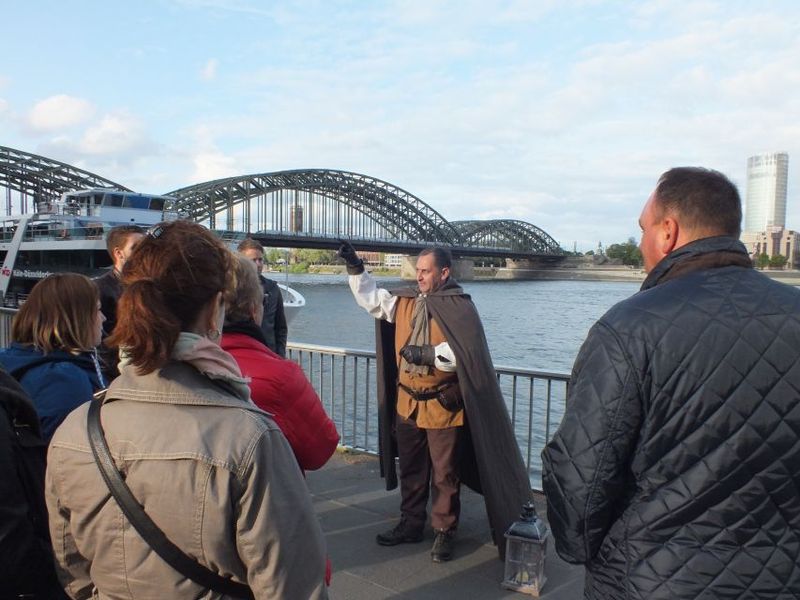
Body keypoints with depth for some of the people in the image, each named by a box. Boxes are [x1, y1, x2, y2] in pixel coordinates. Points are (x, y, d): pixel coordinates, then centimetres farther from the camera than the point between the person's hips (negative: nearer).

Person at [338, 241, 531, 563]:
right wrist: (355, 267, 4)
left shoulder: (459, 307, -13)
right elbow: (371, 298, 13)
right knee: (411, 470, 19)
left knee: (445, 475, 8)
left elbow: (464, 353, -22)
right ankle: (411, 524, 35)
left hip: (442, 406, -6)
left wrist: (425, 353, -21)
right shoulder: (405, 301, 5)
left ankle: (444, 532, 23)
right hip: (407, 403, 6)